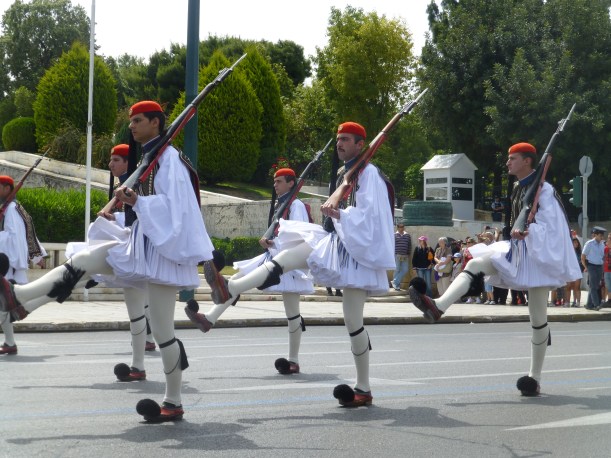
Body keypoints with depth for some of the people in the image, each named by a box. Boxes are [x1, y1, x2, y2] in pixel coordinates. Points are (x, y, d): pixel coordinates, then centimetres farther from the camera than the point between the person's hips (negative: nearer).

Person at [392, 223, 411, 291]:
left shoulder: (407, 236, 11)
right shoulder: (394, 235, 2)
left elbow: (409, 246, 13)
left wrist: (409, 254, 7)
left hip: (405, 256, 3)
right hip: (397, 255, -3)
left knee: (405, 270, -3)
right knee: (397, 270, 1)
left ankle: (395, 282, 7)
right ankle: (396, 285, 10)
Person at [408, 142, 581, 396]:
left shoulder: (543, 190, -14)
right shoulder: (518, 187, 10)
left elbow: (552, 226, -21)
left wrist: (527, 231, -35)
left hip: (538, 254, -8)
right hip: (516, 251, 8)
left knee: (538, 317, 1)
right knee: (476, 263, -16)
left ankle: (535, 377, 8)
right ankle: (438, 307, -33)